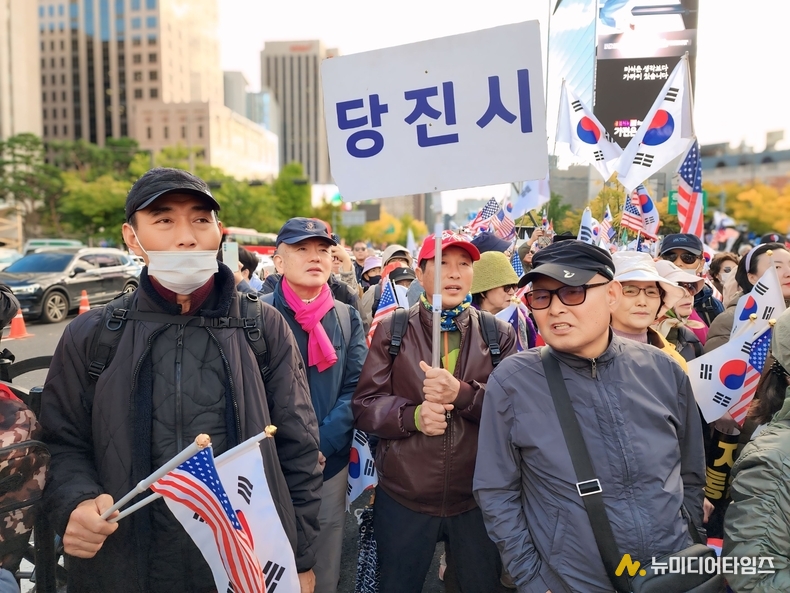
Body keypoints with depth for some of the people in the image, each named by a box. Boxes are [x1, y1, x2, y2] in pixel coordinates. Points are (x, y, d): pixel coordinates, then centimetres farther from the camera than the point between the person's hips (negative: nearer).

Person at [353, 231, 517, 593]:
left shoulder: (499, 334, 1)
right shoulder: (392, 331, -1)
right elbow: (364, 406, -3)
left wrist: (463, 393, -24)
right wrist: (412, 415, -22)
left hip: (478, 498, 1)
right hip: (402, 497, 0)